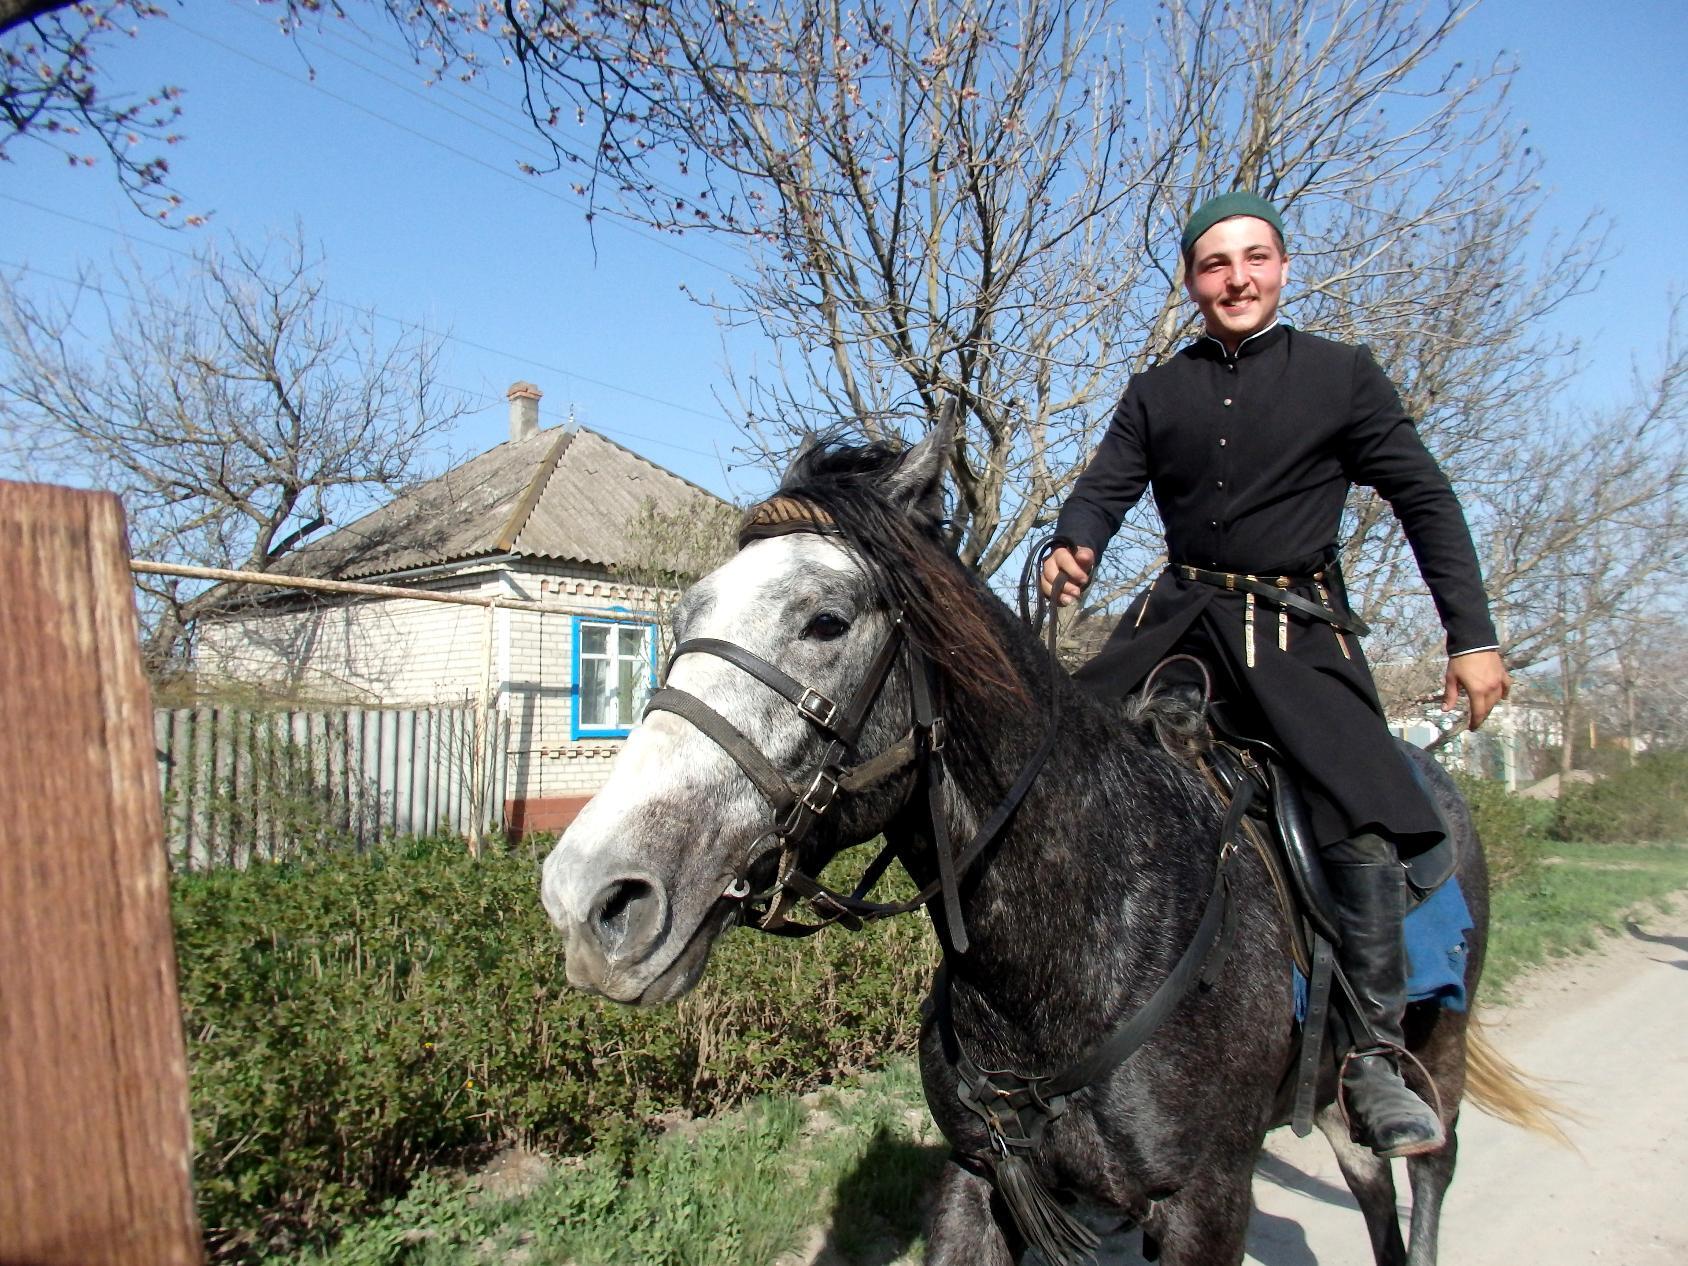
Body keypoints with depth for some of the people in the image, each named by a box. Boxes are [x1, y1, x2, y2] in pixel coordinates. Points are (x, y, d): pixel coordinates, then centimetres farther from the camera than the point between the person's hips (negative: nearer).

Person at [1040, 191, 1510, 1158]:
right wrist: (1073, 548, -20)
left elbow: (1426, 503, 5)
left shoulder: (1343, 375, 6)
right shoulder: (1156, 394, 13)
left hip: (1298, 627, -3)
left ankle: (1375, 1061, -7)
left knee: (1366, 825, -21)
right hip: (1177, 613, 3)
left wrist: (1473, 636, -2)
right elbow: (1106, 488, 5)